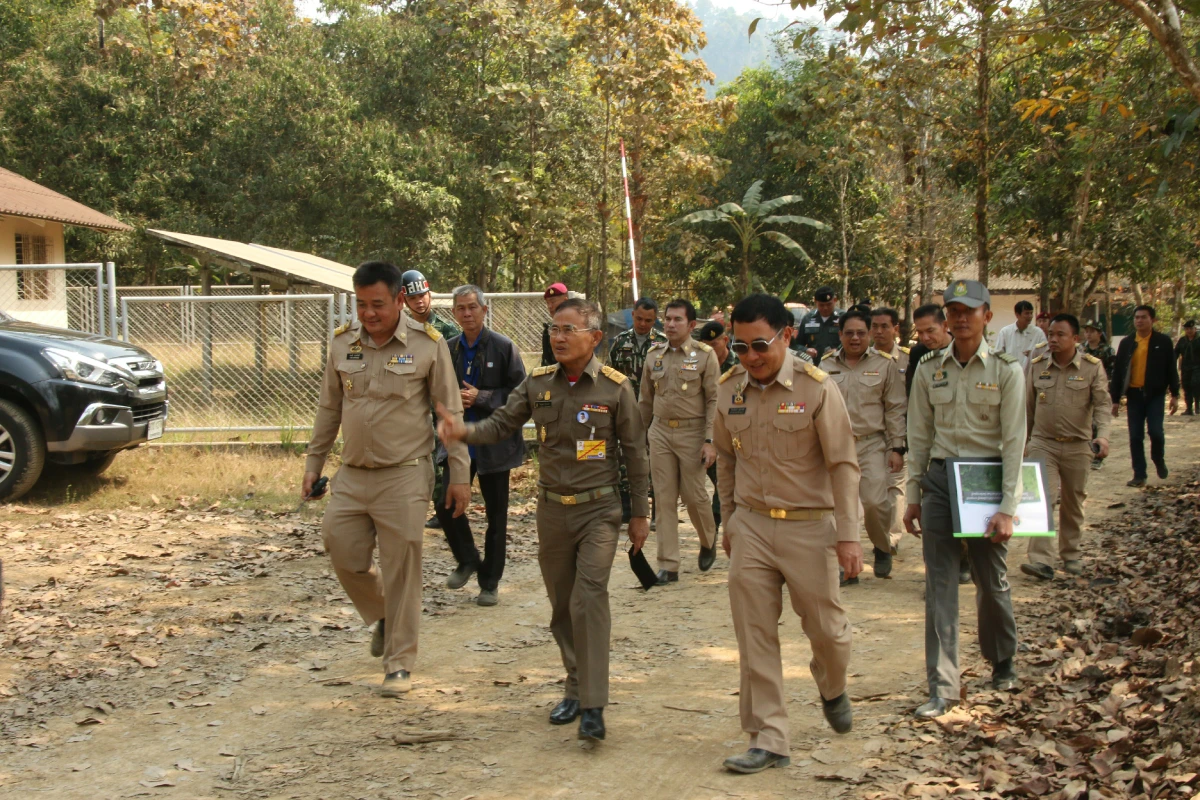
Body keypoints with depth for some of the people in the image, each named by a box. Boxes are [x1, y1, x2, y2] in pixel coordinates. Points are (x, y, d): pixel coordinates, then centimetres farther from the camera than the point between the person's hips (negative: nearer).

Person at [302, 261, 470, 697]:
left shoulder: (427, 343, -7)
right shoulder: (342, 342, 4)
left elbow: (450, 412, -2)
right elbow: (329, 408, 14)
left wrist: (459, 474, -4)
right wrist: (314, 463, 14)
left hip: (404, 476, -4)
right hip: (352, 474, 4)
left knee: (401, 572, 1)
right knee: (344, 555, 7)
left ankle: (400, 663, 14)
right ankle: (383, 617, 36)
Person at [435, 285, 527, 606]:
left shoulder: (504, 347, -6)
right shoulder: (448, 349, 5)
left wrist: (481, 398, -17)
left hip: (494, 443, -3)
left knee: (496, 513, 6)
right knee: (445, 501, -5)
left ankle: (490, 582, 18)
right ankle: (467, 560, 20)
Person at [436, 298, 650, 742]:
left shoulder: (614, 388, -8)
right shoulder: (538, 384, 2)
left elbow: (634, 452, -2)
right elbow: (502, 424, 0)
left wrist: (640, 513, 1)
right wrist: (464, 431, -21)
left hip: (597, 510, -4)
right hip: (552, 510, 4)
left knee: (589, 600, -17)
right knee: (561, 606, 13)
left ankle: (593, 706, -14)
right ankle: (576, 687, 30)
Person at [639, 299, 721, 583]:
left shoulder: (705, 355, -5)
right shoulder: (654, 355, 8)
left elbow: (714, 400, -7)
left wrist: (710, 441, -13)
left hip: (692, 432, -4)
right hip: (660, 432, 4)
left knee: (694, 495, 1)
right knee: (664, 499, 3)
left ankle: (708, 540, 32)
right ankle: (668, 565, 7)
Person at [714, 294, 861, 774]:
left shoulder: (816, 388, -12)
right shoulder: (728, 389, 0)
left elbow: (843, 464, -9)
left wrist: (848, 535, -12)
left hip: (809, 527, -3)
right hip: (751, 526, 3)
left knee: (826, 628, 9)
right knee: (755, 639, 2)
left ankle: (832, 689, 43)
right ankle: (768, 741, 12)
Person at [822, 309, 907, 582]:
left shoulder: (884, 365, 3)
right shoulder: (827, 365, 10)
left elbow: (896, 409, 3)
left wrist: (897, 448, -3)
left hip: (872, 445, -2)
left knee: (875, 502, -14)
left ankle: (883, 548, 15)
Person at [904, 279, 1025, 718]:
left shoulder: (1006, 369, -5)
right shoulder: (930, 368, 3)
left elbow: (1014, 441, -7)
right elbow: (919, 436, 9)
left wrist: (1007, 508, -12)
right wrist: (913, 496, 7)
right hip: (939, 479, 2)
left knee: (992, 580, 10)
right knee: (939, 584, -2)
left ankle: (1002, 661, 37)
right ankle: (942, 687, 1)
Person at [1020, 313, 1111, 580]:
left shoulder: (1092, 367, -3)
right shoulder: (1037, 366, 3)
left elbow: (1102, 404, -8)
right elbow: (1027, 407, 11)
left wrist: (1102, 434, -24)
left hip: (1078, 446, 0)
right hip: (1043, 443, 0)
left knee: (1073, 504, 12)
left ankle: (1071, 555, 29)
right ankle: (1042, 561, -18)